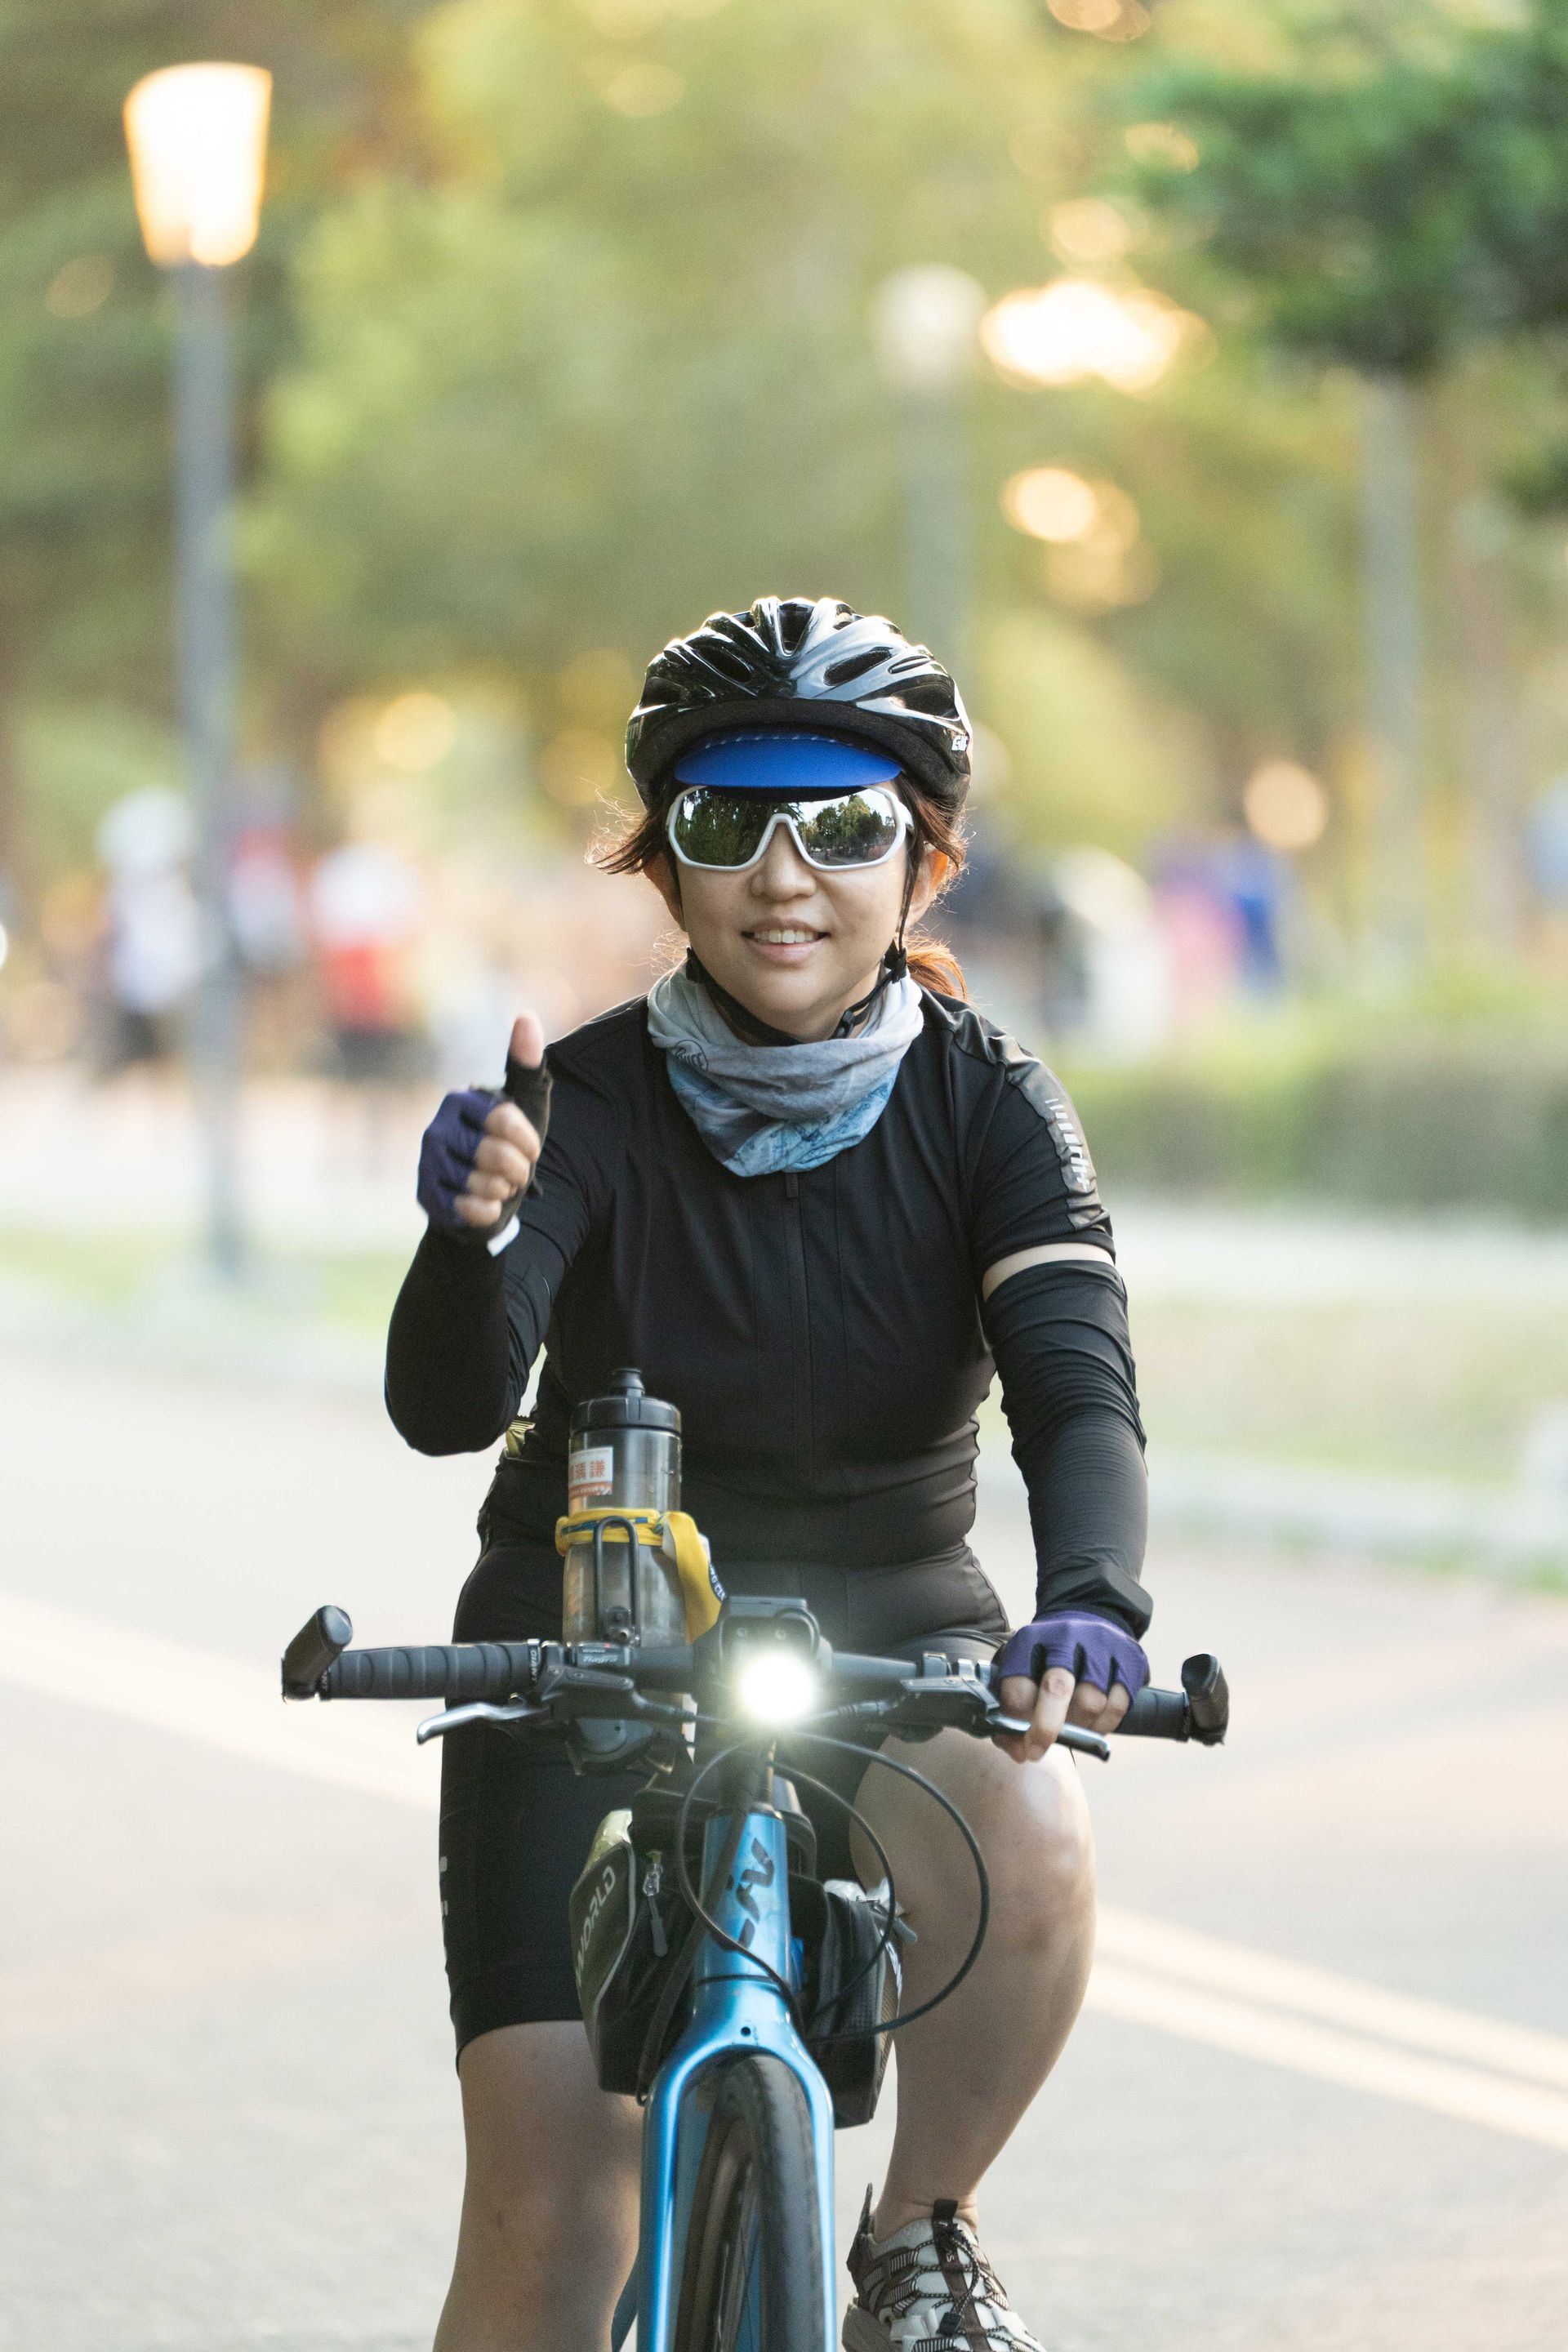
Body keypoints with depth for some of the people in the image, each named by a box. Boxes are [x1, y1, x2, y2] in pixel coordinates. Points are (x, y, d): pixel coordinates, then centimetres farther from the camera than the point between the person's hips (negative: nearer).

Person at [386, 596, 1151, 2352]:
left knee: (1029, 1861, -32)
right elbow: (446, 1407, -28)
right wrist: (471, 1233, -51)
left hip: (887, 1618, 1)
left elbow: (1078, 1384, -25)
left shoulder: (982, 1103, -12)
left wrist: (1091, 1599, -46)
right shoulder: (596, 1101, -16)